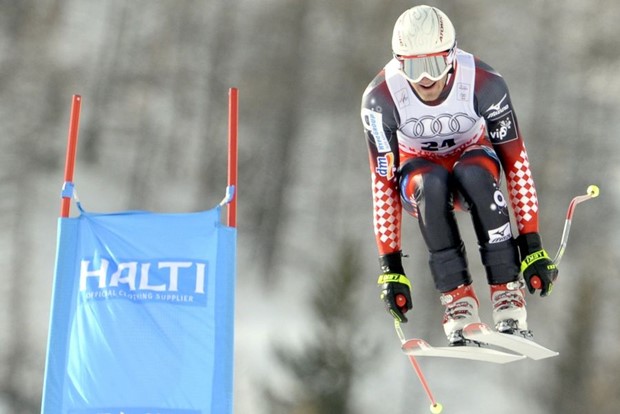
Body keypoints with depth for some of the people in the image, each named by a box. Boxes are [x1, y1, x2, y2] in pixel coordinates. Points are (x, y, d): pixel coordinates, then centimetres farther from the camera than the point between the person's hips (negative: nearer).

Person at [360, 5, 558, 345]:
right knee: (432, 183, -36)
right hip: (419, 170, 0)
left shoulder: (484, 84, -27)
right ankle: (458, 300, -34)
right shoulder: (380, 99, -26)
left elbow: (515, 163, -21)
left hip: (472, 160, 0)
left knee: (474, 174, -36)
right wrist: (390, 267, -26)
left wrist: (533, 247, -23)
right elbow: (383, 184, -22)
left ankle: (507, 295, -32)